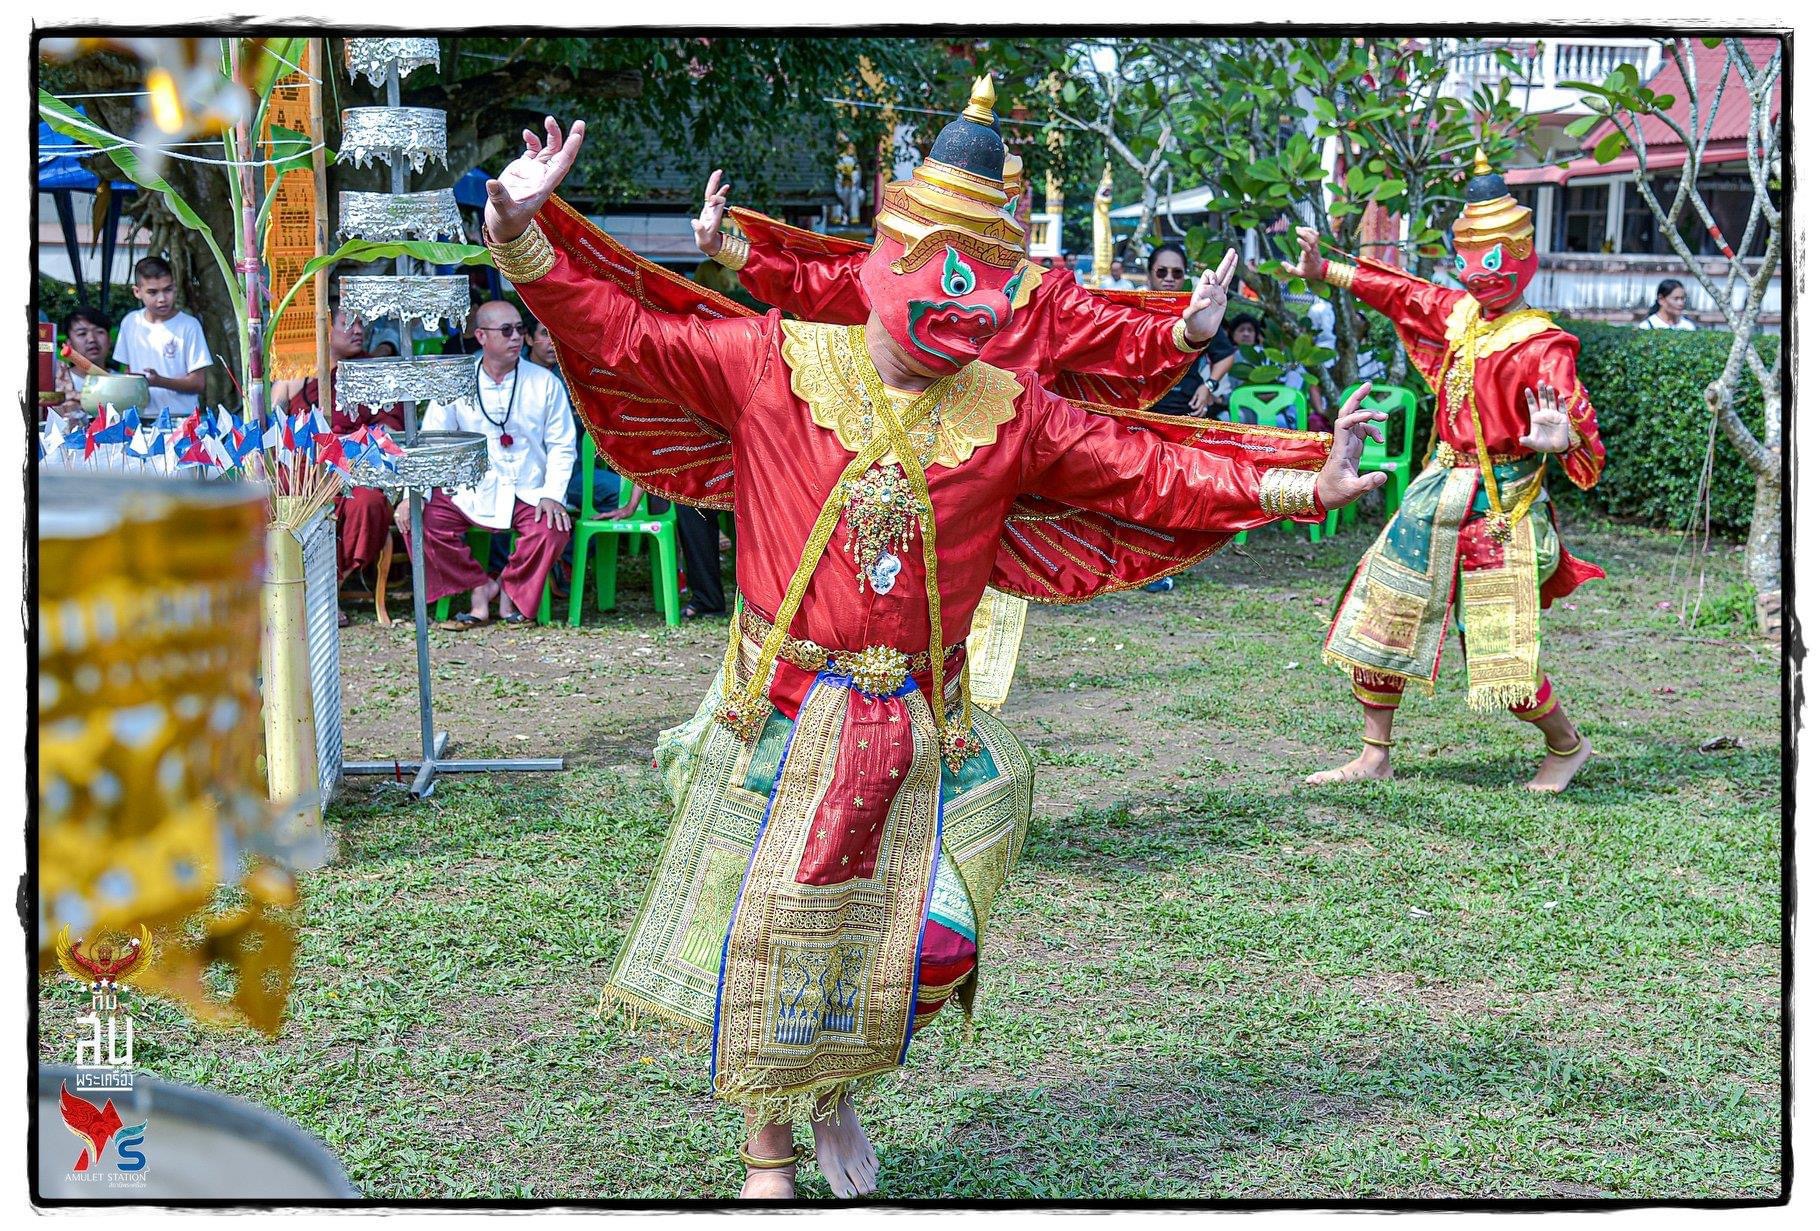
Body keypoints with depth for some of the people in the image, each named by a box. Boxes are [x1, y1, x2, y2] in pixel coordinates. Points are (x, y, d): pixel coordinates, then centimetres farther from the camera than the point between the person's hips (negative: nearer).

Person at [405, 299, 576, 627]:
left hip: (526, 493, -1)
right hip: (469, 490, 1)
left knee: (554, 527, -31)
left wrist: (552, 494, -13)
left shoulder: (544, 383, 2)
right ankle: (480, 586, -1)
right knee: (420, 519, -23)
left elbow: (562, 445, 3)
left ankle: (511, 588, 0)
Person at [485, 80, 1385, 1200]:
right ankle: (768, 1148, 31)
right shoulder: (775, 363, -6)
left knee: (919, 942, 2)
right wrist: (527, 235, -19)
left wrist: (1300, 482, -1)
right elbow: (621, 330, -7)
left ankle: (837, 1093, 34)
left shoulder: (1009, 414, 1)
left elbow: (1151, 471, 3)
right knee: (769, 934, 7)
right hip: (785, 716, -2)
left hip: (922, 725, 2)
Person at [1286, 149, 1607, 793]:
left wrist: (1560, 441, -45)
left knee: (1502, 654, -6)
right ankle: (1374, 757, 21)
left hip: (1500, 507, -7)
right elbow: (1401, 292, 23)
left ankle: (1568, 746, 22)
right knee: (1376, 619, 8)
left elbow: (1579, 431, -22)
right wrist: (1324, 270, 25)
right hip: (1437, 493, 7)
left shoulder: (1540, 346, -15)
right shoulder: (1455, 313, 6)